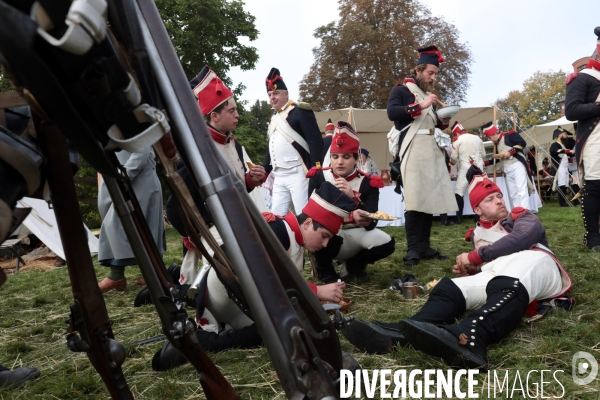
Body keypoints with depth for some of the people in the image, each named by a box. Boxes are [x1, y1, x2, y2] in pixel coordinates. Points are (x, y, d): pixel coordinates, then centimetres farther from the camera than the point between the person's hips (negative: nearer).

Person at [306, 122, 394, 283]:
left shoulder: (368, 182, -7)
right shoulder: (318, 177, -8)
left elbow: (370, 224, -17)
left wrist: (352, 197, -33)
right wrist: (351, 217, -34)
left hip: (356, 236, 2)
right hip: (327, 235, -2)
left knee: (386, 244, -24)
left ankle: (355, 264, 10)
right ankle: (324, 269, -1)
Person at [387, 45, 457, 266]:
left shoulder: (429, 94, 25)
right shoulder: (401, 90, 5)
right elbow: (392, 112, -14)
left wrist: (443, 122, 8)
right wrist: (421, 106, -15)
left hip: (432, 150, 7)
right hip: (413, 149, -7)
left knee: (431, 198, 3)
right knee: (415, 199, -12)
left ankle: (424, 246, 10)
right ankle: (413, 250, -8)